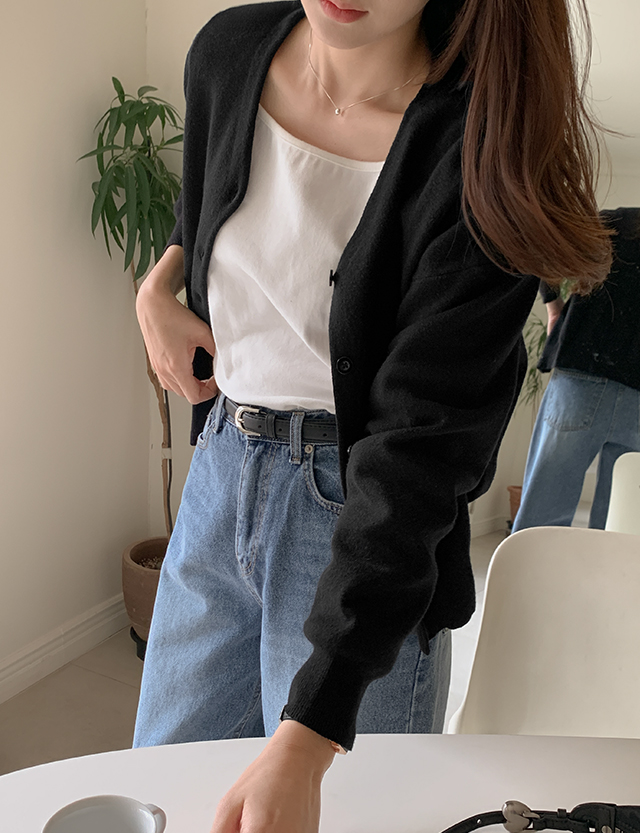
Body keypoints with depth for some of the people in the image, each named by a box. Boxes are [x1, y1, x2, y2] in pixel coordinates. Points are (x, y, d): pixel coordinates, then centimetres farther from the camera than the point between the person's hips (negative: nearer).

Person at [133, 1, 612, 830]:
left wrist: (304, 740, -31)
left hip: (359, 510, -5)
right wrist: (159, 285, 1)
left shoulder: (475, 148, -22)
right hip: (219, 461, 6)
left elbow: (416, 450, -27)